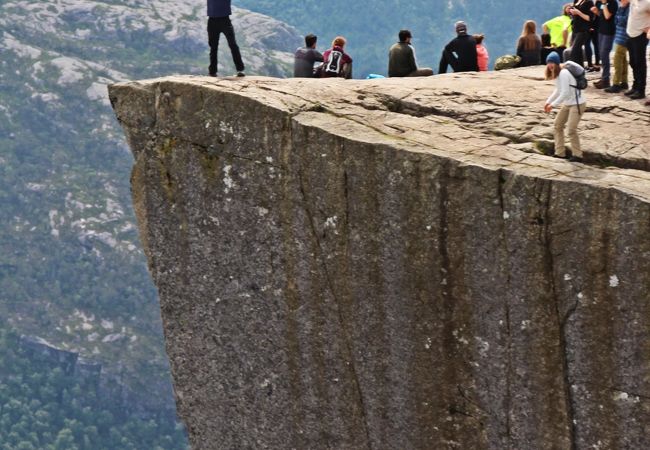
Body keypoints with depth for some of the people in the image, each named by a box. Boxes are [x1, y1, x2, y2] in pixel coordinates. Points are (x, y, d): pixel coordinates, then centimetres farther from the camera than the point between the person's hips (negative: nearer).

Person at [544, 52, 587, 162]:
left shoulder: (563, 74, -23)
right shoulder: (556, 74, 6)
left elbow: (565, 93, -26)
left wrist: (553, 105, -23)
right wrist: (548, 101, 10)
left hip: (577, 104, -10)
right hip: (567, 104, 10)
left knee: (571, 129, -15)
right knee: (557, 126, 12)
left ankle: (577, 155, -3)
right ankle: (560, 153, 18)